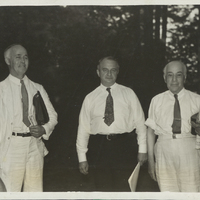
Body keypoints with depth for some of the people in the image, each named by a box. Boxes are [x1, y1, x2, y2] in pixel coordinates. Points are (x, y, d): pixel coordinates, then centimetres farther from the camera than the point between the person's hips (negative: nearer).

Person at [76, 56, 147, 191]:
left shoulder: (128, 94, 9)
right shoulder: (90, 98, 10)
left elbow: (140, 122, 8)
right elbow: (83, 128, 9)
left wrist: (142, 149, 2)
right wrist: (82, 158, 5)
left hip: (123, 146, -1)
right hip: (99, 148, 1)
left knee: (124, 189, -4)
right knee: (103, 189, 2)